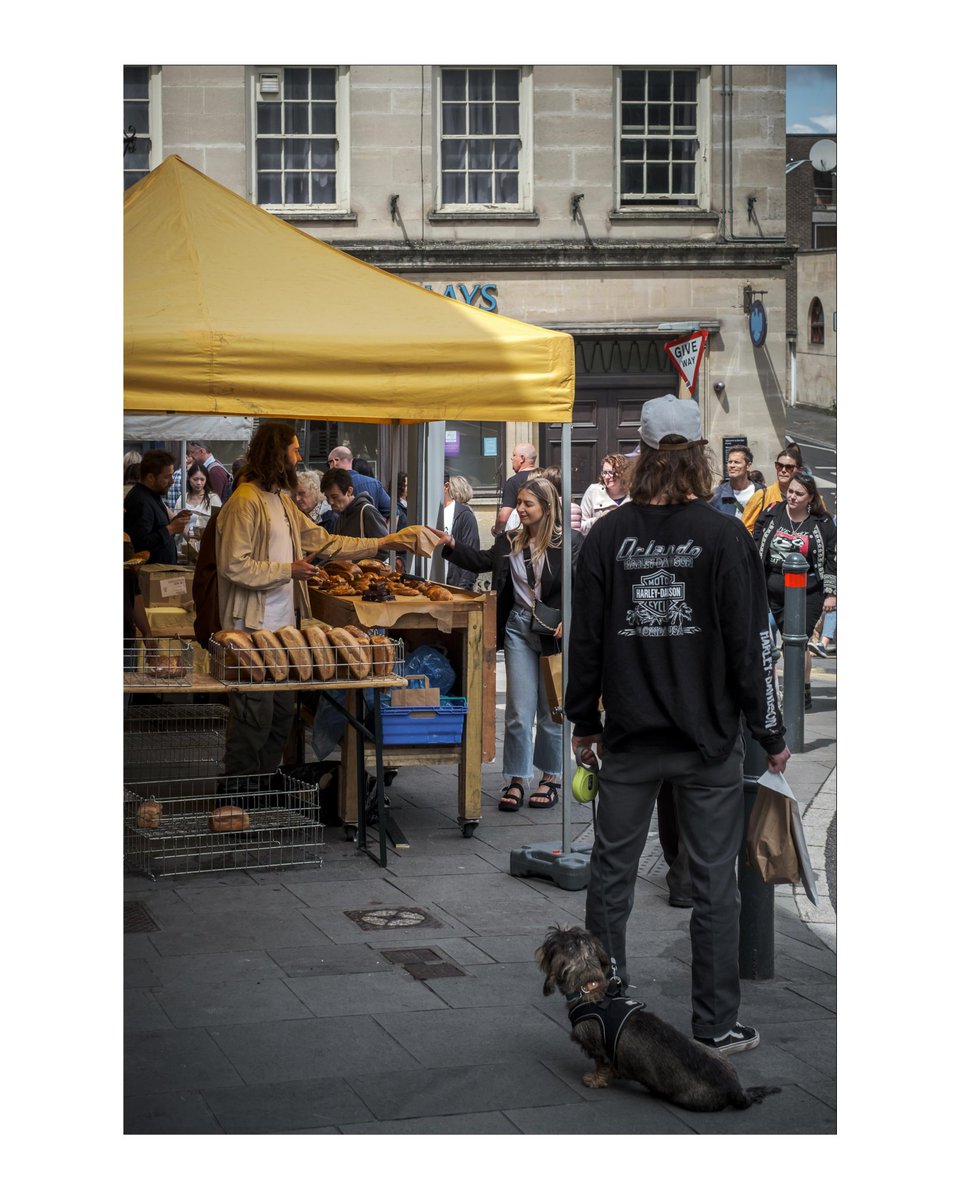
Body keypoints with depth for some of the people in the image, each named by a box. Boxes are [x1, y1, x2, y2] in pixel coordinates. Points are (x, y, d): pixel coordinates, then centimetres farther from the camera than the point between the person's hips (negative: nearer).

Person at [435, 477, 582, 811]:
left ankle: (550, 778, 23)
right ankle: (516, 781, 11)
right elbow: (482, 561, 12)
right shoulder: (510, 542, 9)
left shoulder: (569, 542, -8)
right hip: (519, 627, 4)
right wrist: (451, 545, -1)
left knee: (551, 709, 9)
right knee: (518, 711, 4)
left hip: (554, 632, -4)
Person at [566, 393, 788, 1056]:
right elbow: (752, 642, -8)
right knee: (714, 883, 6)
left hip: (628, 739, 2)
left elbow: (585, 639, 4)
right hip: (707, 738, -2)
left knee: (612, 874, 13)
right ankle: (718, 1025, 12)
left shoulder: (607, 536, -2)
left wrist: (583, 719, 17)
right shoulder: (725, 537, -9)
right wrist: (771, 733, 1)